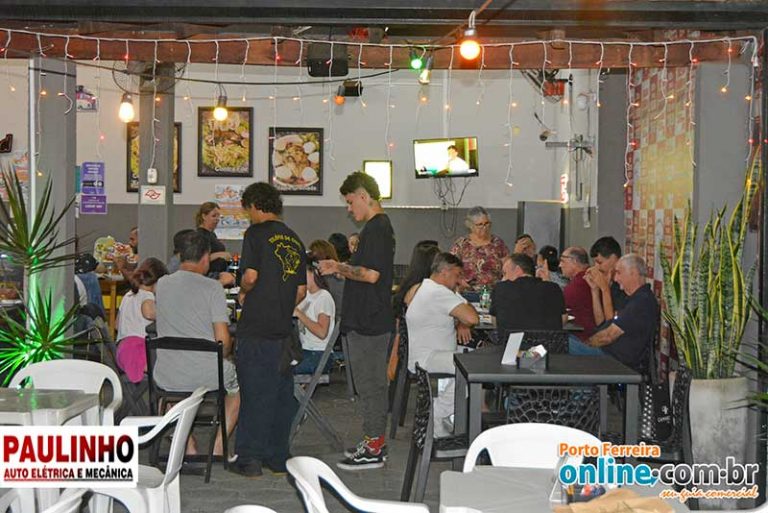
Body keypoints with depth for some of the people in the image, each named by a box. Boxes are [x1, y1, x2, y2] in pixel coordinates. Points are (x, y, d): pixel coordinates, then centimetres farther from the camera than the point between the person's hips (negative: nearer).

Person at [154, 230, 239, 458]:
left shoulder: (161, 285, 2)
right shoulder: (213, 288, -10)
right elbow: (223, 340, -14)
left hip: (167, 378, 3)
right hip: (207, 376, -3)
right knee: (236, 381, 30)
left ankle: (187, 446, 32)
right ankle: (218, 446, 25)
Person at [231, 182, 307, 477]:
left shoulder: (257, 233, -6)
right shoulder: (294, 239, 13)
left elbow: (251, 276, -16)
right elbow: (302, 290, 13)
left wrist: (242, 292, 3)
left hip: (256, 328, -6)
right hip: (283, 329, 6)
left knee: (254, 392, 0)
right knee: (281, 392, 11)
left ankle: (249, 459, 5)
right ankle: (278, 458, 19)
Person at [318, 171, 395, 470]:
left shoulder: (375, 228, -16)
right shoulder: (382, 226, 16)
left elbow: (371, 274, -24)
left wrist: (339, 268, -10)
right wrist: (343, 268, 13)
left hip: (368, 322, -10)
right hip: (375, 320, 10)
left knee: (369, 384, -4)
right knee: (375, 383, 15)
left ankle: (372, 449, 3)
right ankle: (376, 441, 24)